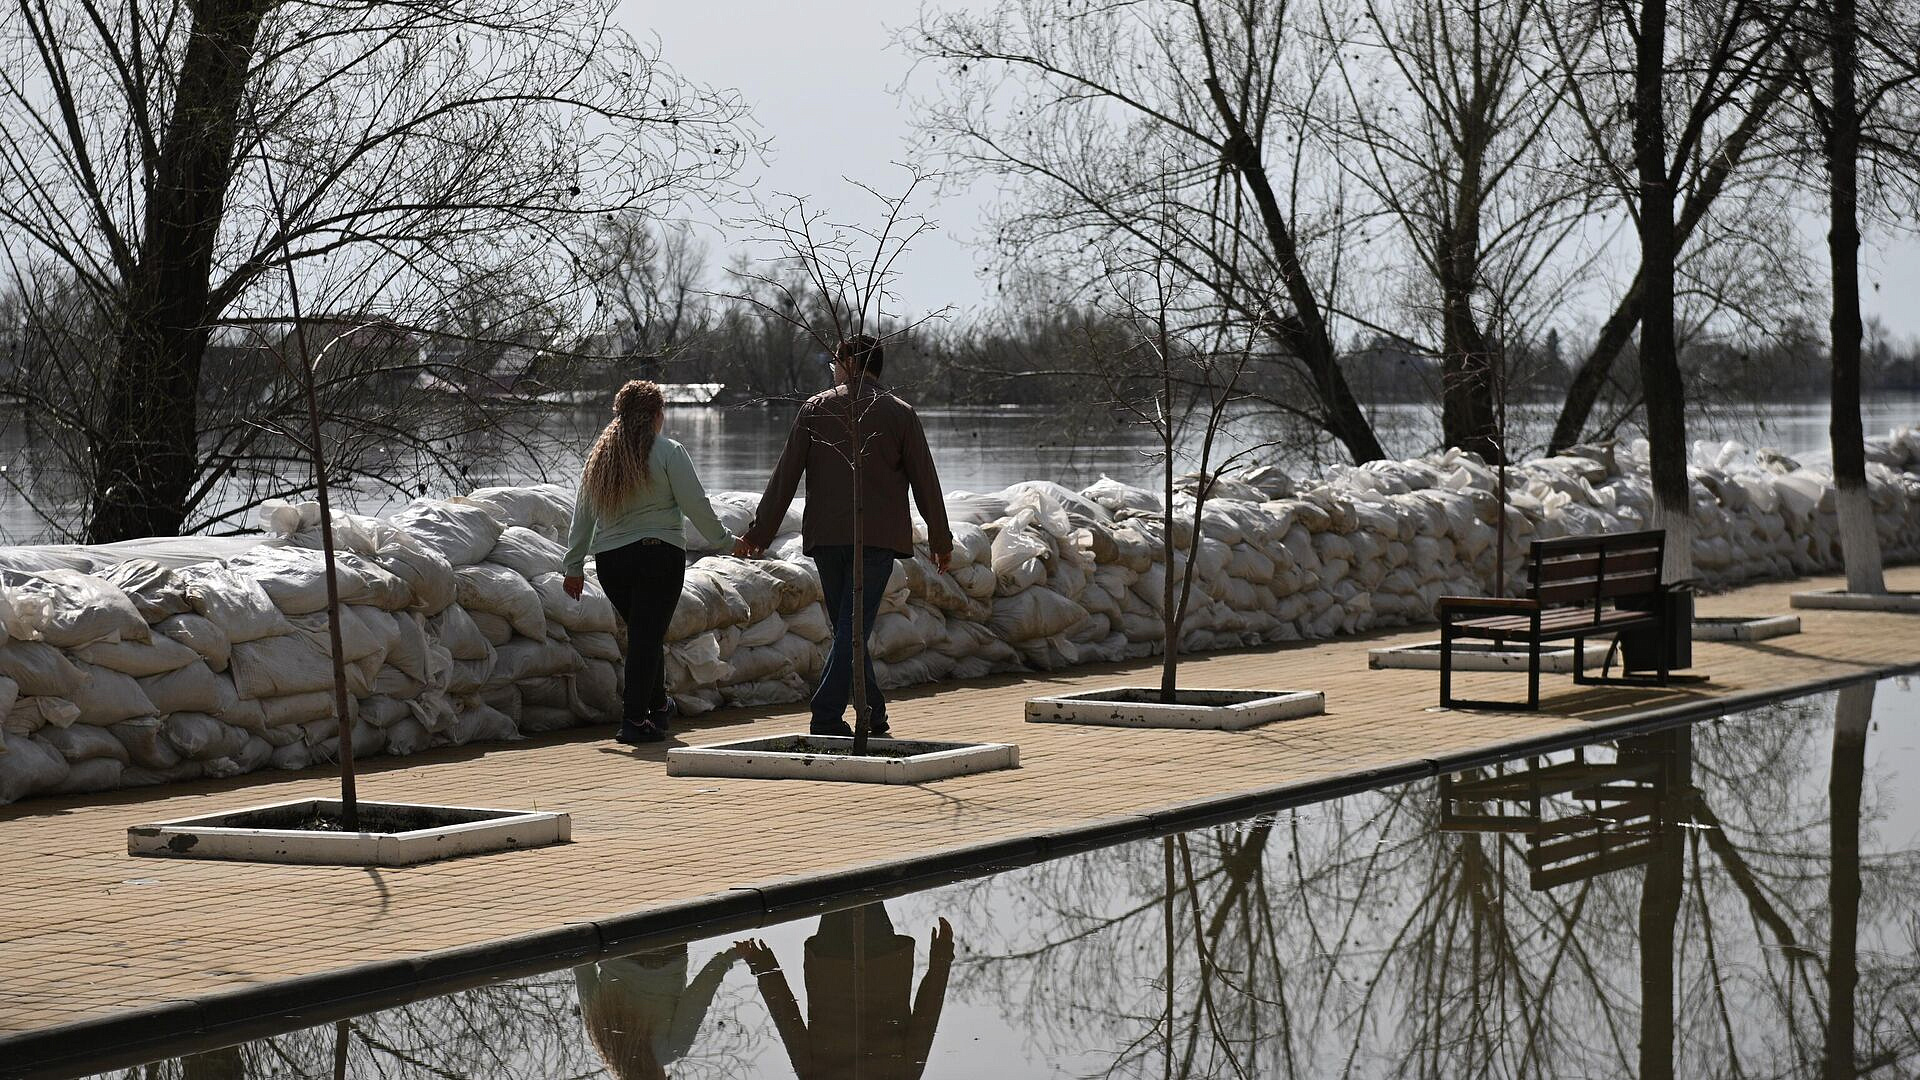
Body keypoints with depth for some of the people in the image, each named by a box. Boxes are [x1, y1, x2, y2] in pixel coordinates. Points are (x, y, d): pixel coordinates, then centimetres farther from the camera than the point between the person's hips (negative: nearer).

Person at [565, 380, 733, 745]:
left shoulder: (600, 455, 11)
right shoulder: (668, 452, -4)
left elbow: (583, 514, 13)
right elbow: (696, 504, -6)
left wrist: (575, 565, 18)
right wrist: (724, 539, 7)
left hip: (609, 558, 5)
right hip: (659, 554, -5)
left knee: (643, 634, 18)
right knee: (648, 636, -3)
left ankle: (658, 706, 30)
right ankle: (635, 719, -8)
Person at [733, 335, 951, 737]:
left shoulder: (815, 409, 5)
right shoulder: (899, 412, 3)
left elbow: (785, 476, 3)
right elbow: (925, 480, 5)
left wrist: (758, 533, 7)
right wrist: (940, 540, 15)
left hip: (825, 536, 2)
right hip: (878, 537, -2)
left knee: (846, 627, 14)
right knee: (853, 627, -4)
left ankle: (873, 714, 21)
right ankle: (826, 716, -14)